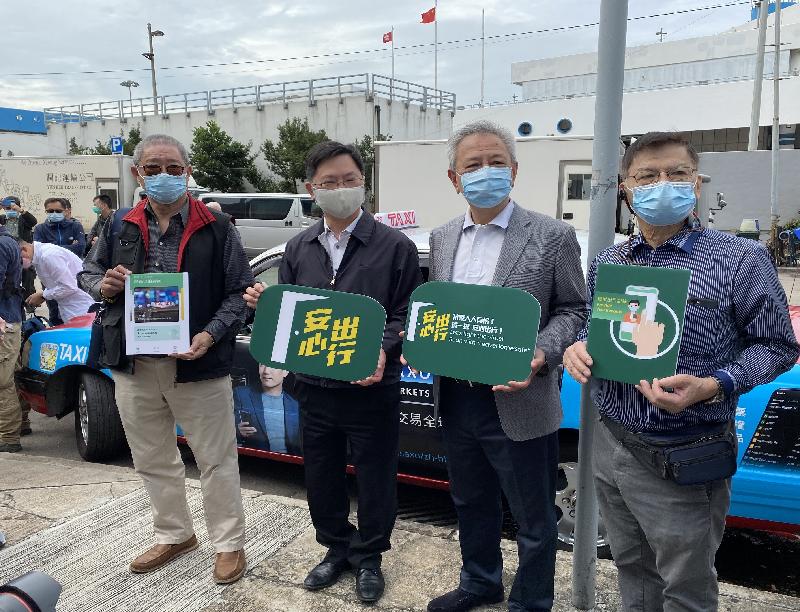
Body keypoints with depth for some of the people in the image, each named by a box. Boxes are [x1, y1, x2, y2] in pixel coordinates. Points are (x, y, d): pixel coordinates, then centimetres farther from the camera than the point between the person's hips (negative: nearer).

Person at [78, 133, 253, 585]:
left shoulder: (216, 227, -4)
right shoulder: (120, 227, 8)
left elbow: (240, 290, -5)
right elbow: (87, 272, 19)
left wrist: (211, 335, -19)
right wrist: (103, 286, -5)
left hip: (198, 365, -4)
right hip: (133, 366, 5)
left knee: (216, 460, 5)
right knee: (152, 461, 18)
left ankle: (229, 544, 22)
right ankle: (175, 535, 39)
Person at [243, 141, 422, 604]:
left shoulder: (395, 246, -6)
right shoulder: (299, 249, 8)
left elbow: (409, 316, -6)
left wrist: (382, 349, -23)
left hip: (372, 388, -4)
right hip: (314, 387, 4)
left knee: (375, 479, 10)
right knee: (322, 477, 17)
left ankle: (369, 557, 33)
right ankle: (338, 549, 40)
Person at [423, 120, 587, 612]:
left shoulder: (553, 237, -8)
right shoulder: (443, 239, 8)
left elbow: (573, 310, -6)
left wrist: (540, 357, -22)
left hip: (518, 402, -5)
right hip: (456, 400, 5)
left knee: (534, 519, 12)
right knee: (472, 504, 24)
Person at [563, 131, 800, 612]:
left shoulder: (740, 259, -10)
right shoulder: (606, 263, 6)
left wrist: (712, 387, -23)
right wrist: (578, 348, -6)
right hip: (611, 445, 5)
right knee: (633, 573, 22)